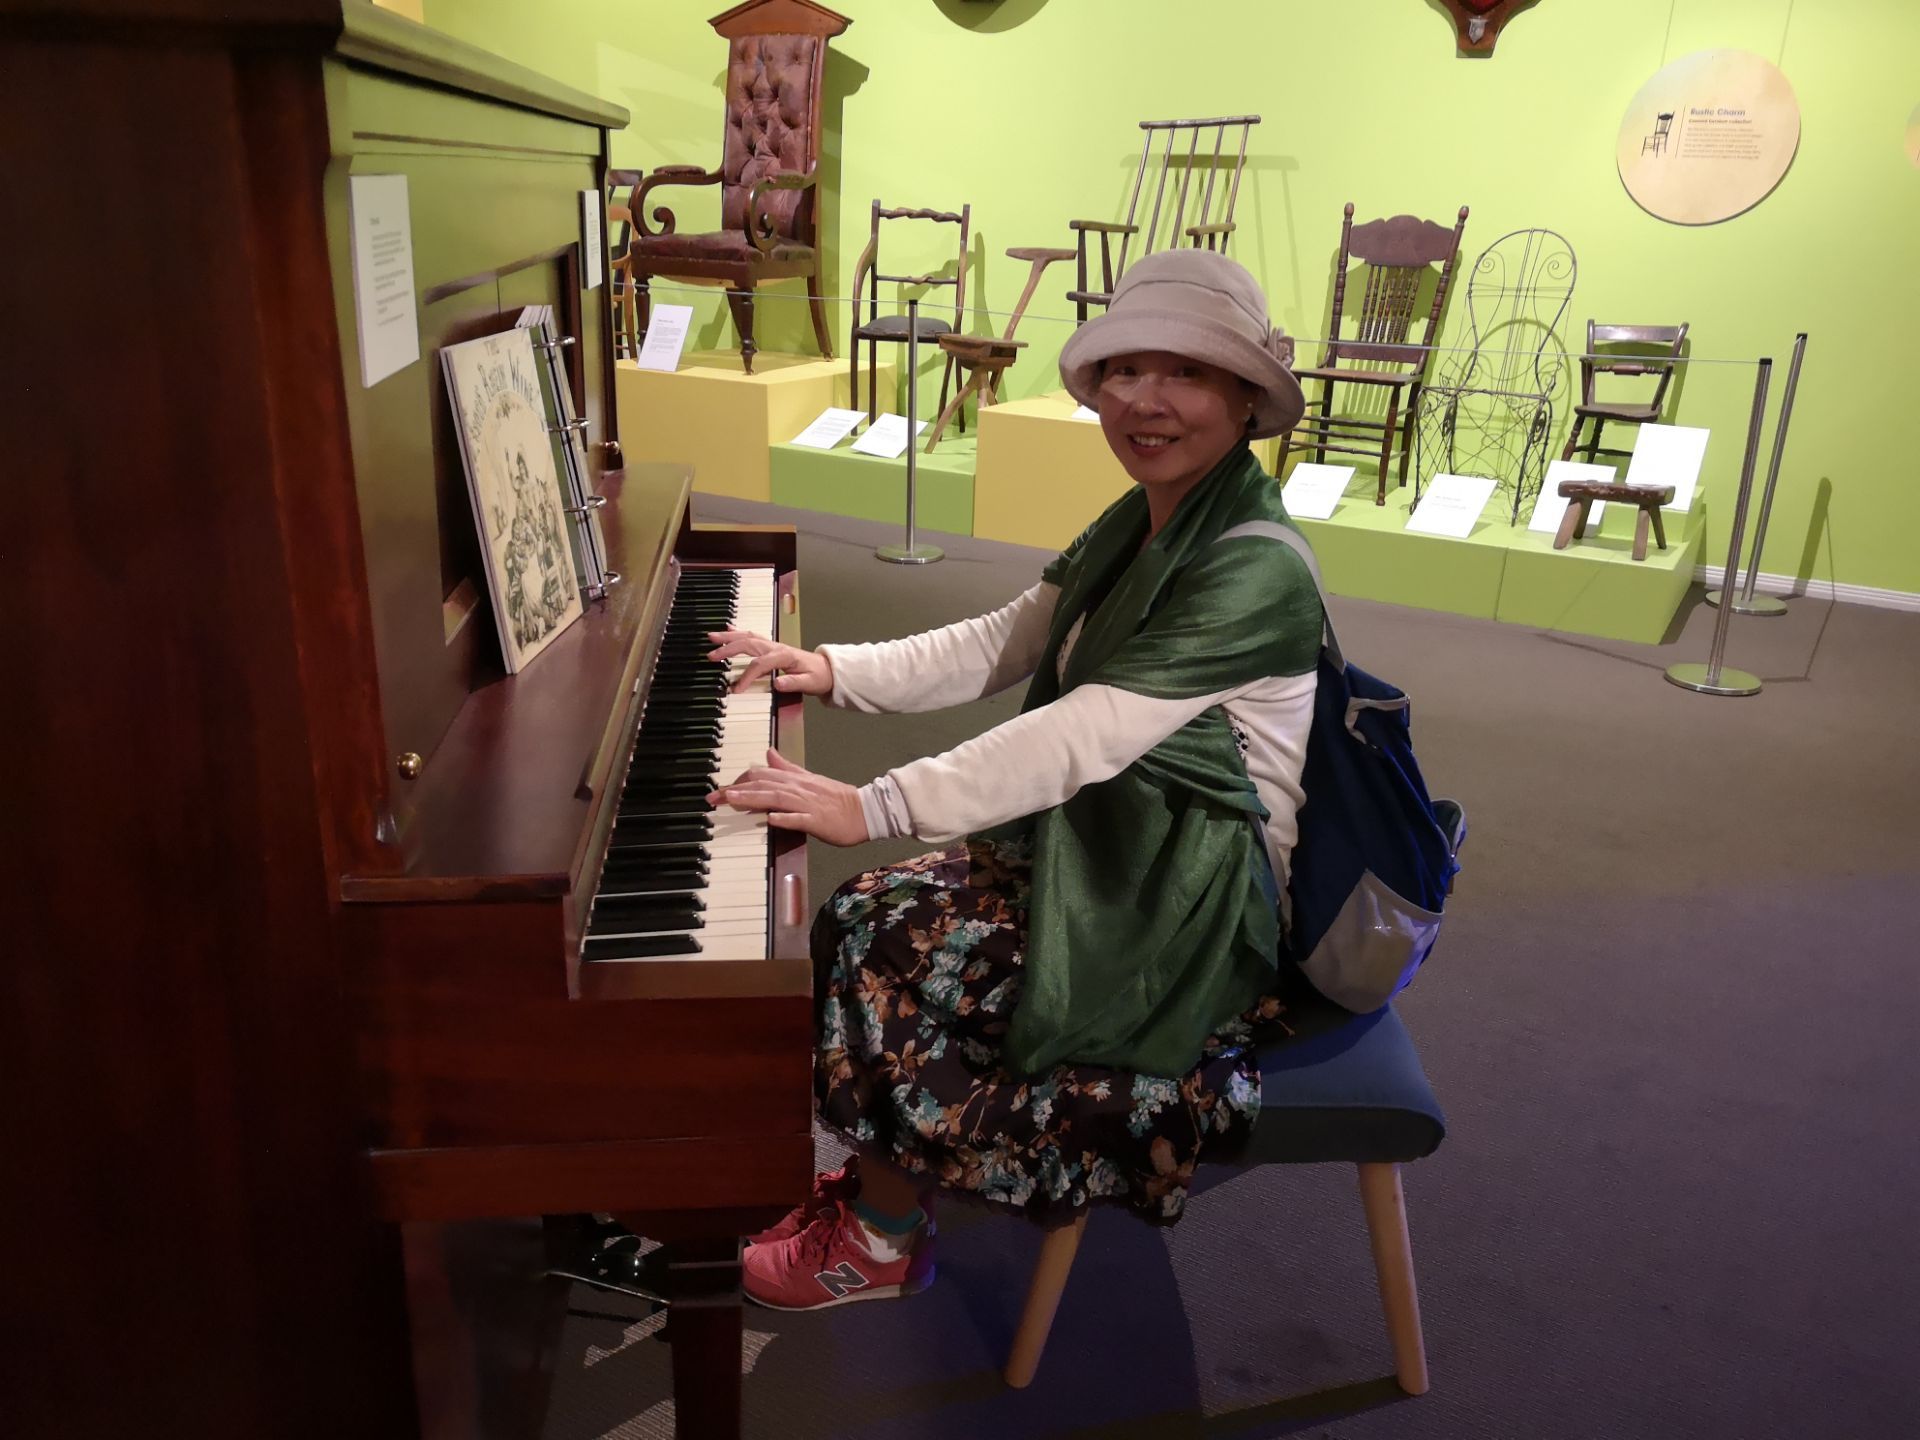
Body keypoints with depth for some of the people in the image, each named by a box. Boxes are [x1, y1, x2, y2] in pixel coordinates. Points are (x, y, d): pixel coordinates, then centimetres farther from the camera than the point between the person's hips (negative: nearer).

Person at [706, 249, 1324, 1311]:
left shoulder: (1254, 573, -24)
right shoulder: (1137, 524, 5)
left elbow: (1081, 737, -31)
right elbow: (1000, 644, 10)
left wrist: (872, 809, -32)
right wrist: (832, 669, 2)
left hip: (1195, 909, -8)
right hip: (1112, 843, 8)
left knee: (896, 958, -16)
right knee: (861, 919, -5)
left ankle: (883, 1241, 8)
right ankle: (881, 1182, 13)